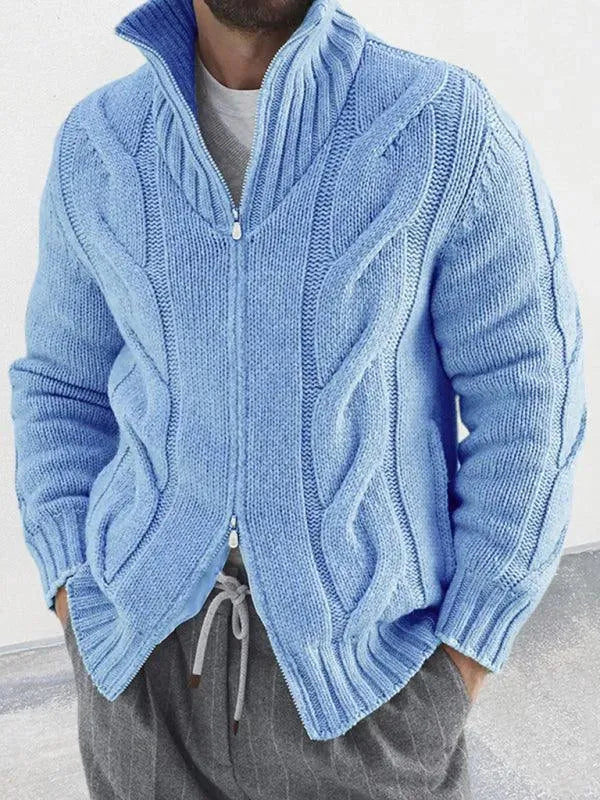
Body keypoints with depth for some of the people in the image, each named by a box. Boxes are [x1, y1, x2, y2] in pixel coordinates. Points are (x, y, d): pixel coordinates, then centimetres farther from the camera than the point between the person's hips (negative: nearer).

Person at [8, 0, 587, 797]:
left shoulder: (448, 123, -9)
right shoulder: (96, 145, 1)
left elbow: (525, 394, -7)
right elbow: (65, 387, 9)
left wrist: (469, 644, -8)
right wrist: (75, 592, -3)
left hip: (363, 661, -2)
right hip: (145, 649, 3)